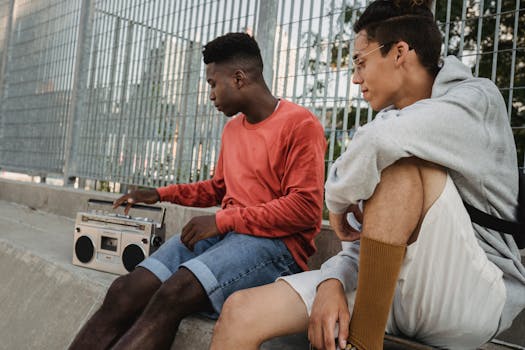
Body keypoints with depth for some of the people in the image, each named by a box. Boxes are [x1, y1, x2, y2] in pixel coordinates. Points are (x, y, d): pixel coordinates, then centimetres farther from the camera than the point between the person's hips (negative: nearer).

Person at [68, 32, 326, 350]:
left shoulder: (300, 124, -6)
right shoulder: (232, 128, 18)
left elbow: (305, 208, -14)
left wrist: (224, 220, -15)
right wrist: (161, 194, 20)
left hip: (276, 243, -6)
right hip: (225, 232, 7)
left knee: (172, 296, -31)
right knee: (125, 292, -17)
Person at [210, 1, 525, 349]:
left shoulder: (478, 99, -5)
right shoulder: (388, 122, 14)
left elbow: (383, 139, -29)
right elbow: (366, 232, 6)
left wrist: (338, 199, -13)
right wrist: (333, 282, -12)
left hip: (476, 295, -4)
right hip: (386, 288, 5)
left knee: (402, 157, -28)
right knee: (242, 312, -18)